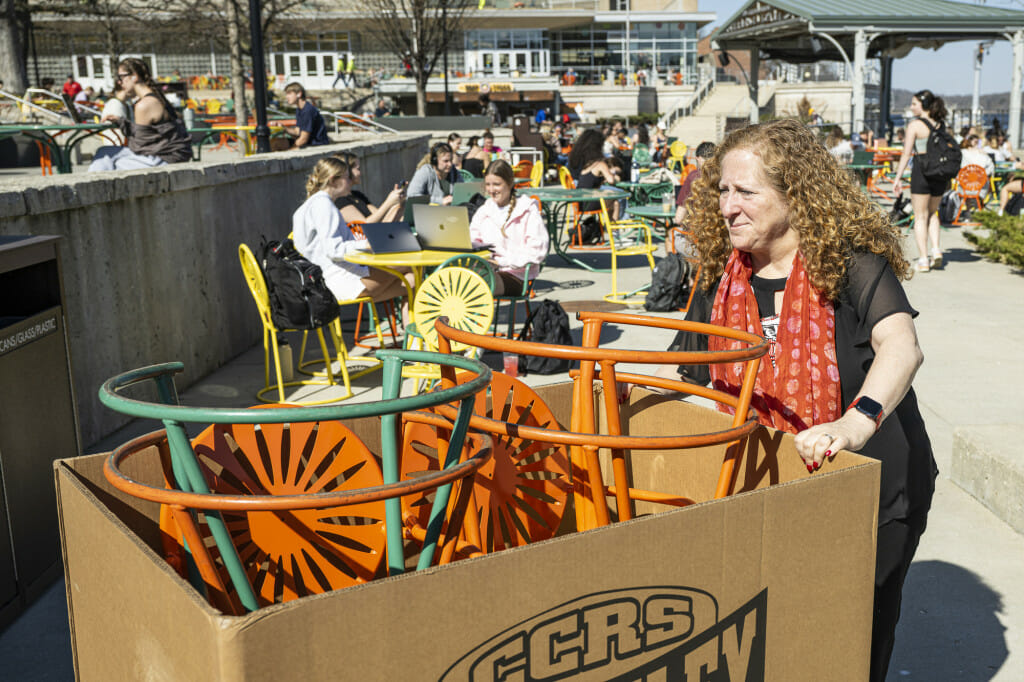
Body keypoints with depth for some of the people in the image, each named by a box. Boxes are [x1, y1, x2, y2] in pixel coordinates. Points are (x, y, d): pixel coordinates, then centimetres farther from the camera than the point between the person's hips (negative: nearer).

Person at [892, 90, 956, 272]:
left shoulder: (915, 125, -7)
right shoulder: (941, 124, 9)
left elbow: (906, 154, -10)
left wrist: (898, 178, -6)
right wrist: (948, 177, 20)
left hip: (922, 171, -5)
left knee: (920, 216, 3)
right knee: (932, 213, 22)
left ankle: (923, 259, 1)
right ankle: (936, 250, 8)